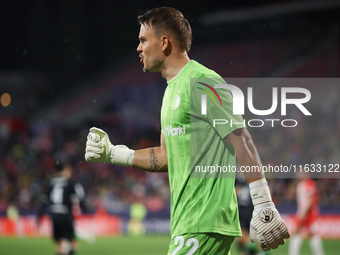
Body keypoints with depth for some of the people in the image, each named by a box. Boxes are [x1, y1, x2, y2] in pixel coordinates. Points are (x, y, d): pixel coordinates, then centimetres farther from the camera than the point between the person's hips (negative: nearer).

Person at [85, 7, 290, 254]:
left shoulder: (202, 83, -12)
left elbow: (242, 143, -16)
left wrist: (263, 206, -21)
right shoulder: (172, 90, 19)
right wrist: (112, 153, 20)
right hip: (186, 223, 9)